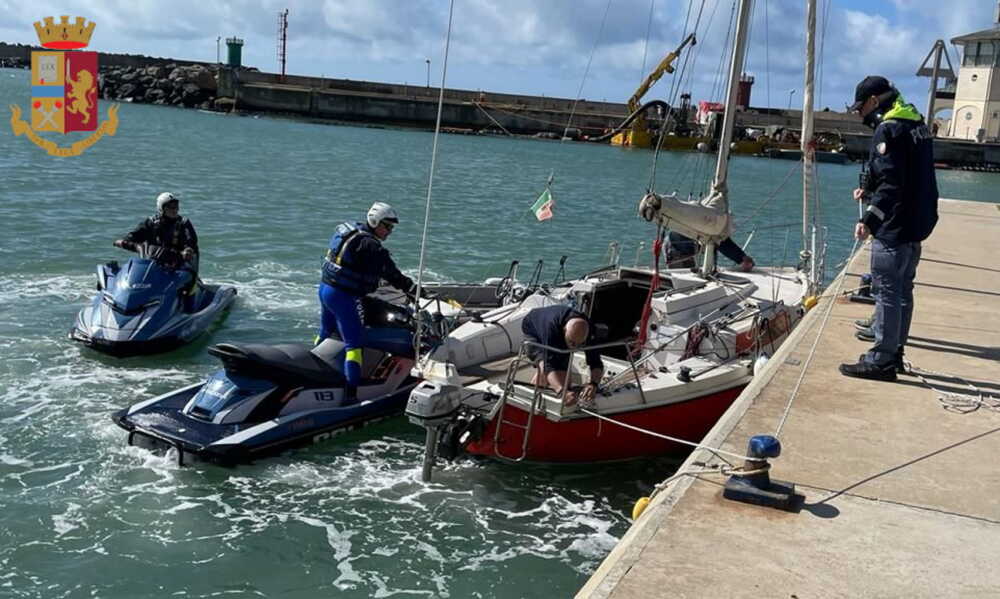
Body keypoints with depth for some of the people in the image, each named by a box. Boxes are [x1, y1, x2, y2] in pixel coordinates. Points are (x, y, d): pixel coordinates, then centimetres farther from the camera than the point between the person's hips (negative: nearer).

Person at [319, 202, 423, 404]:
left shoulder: (346, 230, 11)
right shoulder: (370, 245, -19)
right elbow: (390, 273, -19)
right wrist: (413, 289, -11)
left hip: (325, 288, 10)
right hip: (344, 296, -10)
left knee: (326, 334, 26)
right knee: (353, 344, -9)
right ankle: (350, 395, -13)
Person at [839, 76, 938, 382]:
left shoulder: (888, 129, -15)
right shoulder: (916, 125, 16)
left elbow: (892, 184, -23)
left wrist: (870, 220, -27)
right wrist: (869, 191, 20)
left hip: (893, 229, -10)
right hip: (916, 226, 10)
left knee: (887, 293, -5)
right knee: (903, 292, 16)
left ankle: (881, 361, -1)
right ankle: (895, 353, 25)